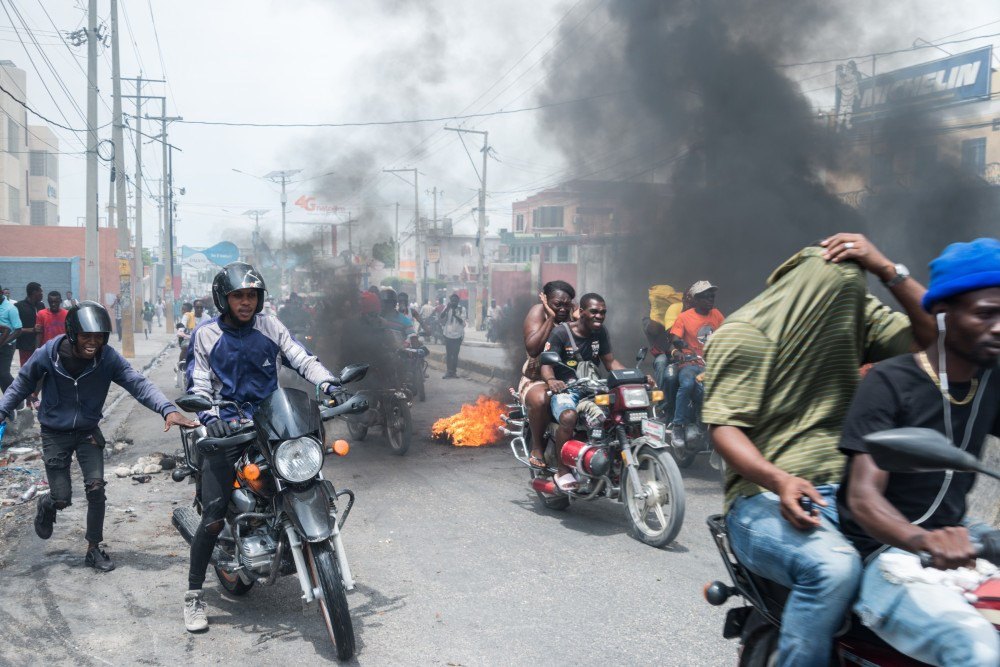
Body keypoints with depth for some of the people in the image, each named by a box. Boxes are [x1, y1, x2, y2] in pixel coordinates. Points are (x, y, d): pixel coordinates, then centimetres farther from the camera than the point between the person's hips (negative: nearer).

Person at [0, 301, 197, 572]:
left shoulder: (108, 357, -19)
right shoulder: (48, 354, -18)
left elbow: (138, 383, -28)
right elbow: (22, 384, -1)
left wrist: (167, 410, -42)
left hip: (88, 432, 1)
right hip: (55, 434, -1)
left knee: (96, 489, -8)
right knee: (62, 499, -1)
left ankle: (94, 549, 11)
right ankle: (47, 505, 39)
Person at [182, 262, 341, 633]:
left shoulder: (271, 327, 9)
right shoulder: (206, 336, 6)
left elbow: (302, 359, 2)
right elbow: (199, 386, 2)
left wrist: (326, 383, -17)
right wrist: (209, 416, -18)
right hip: (227, 429, -2)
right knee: (213, 519, -8)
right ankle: (194, 595, 8)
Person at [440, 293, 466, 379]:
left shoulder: (462, 309, -2)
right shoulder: (447, 308, 3)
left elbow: (462, 321, -11)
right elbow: (441, 317, -11)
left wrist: (455, 315, -27)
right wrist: (447, 308, -22)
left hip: (458, 335, -1)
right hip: (448, 334, 2)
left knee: (455, 354, 3)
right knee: (448, 354, 4)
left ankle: (454, 371, 12)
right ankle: (449, 371, 10)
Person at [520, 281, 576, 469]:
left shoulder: (573, 313, 5)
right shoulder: (538, 312, -7)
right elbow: (532, 349, -23)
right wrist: (550, 318, -21)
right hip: (537, 379, -4)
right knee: (540, 400, -37)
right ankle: (537, 446, -12)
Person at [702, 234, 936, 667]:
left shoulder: (855, 312, 13)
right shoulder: (745, 333, -7)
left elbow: (932, 331, 6)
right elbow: (723, 425, -13)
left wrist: (887, 269, -5)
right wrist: (777, 480, -30)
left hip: (845, 492, 6)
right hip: (764, 498, -6)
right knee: (833, 566, -36)